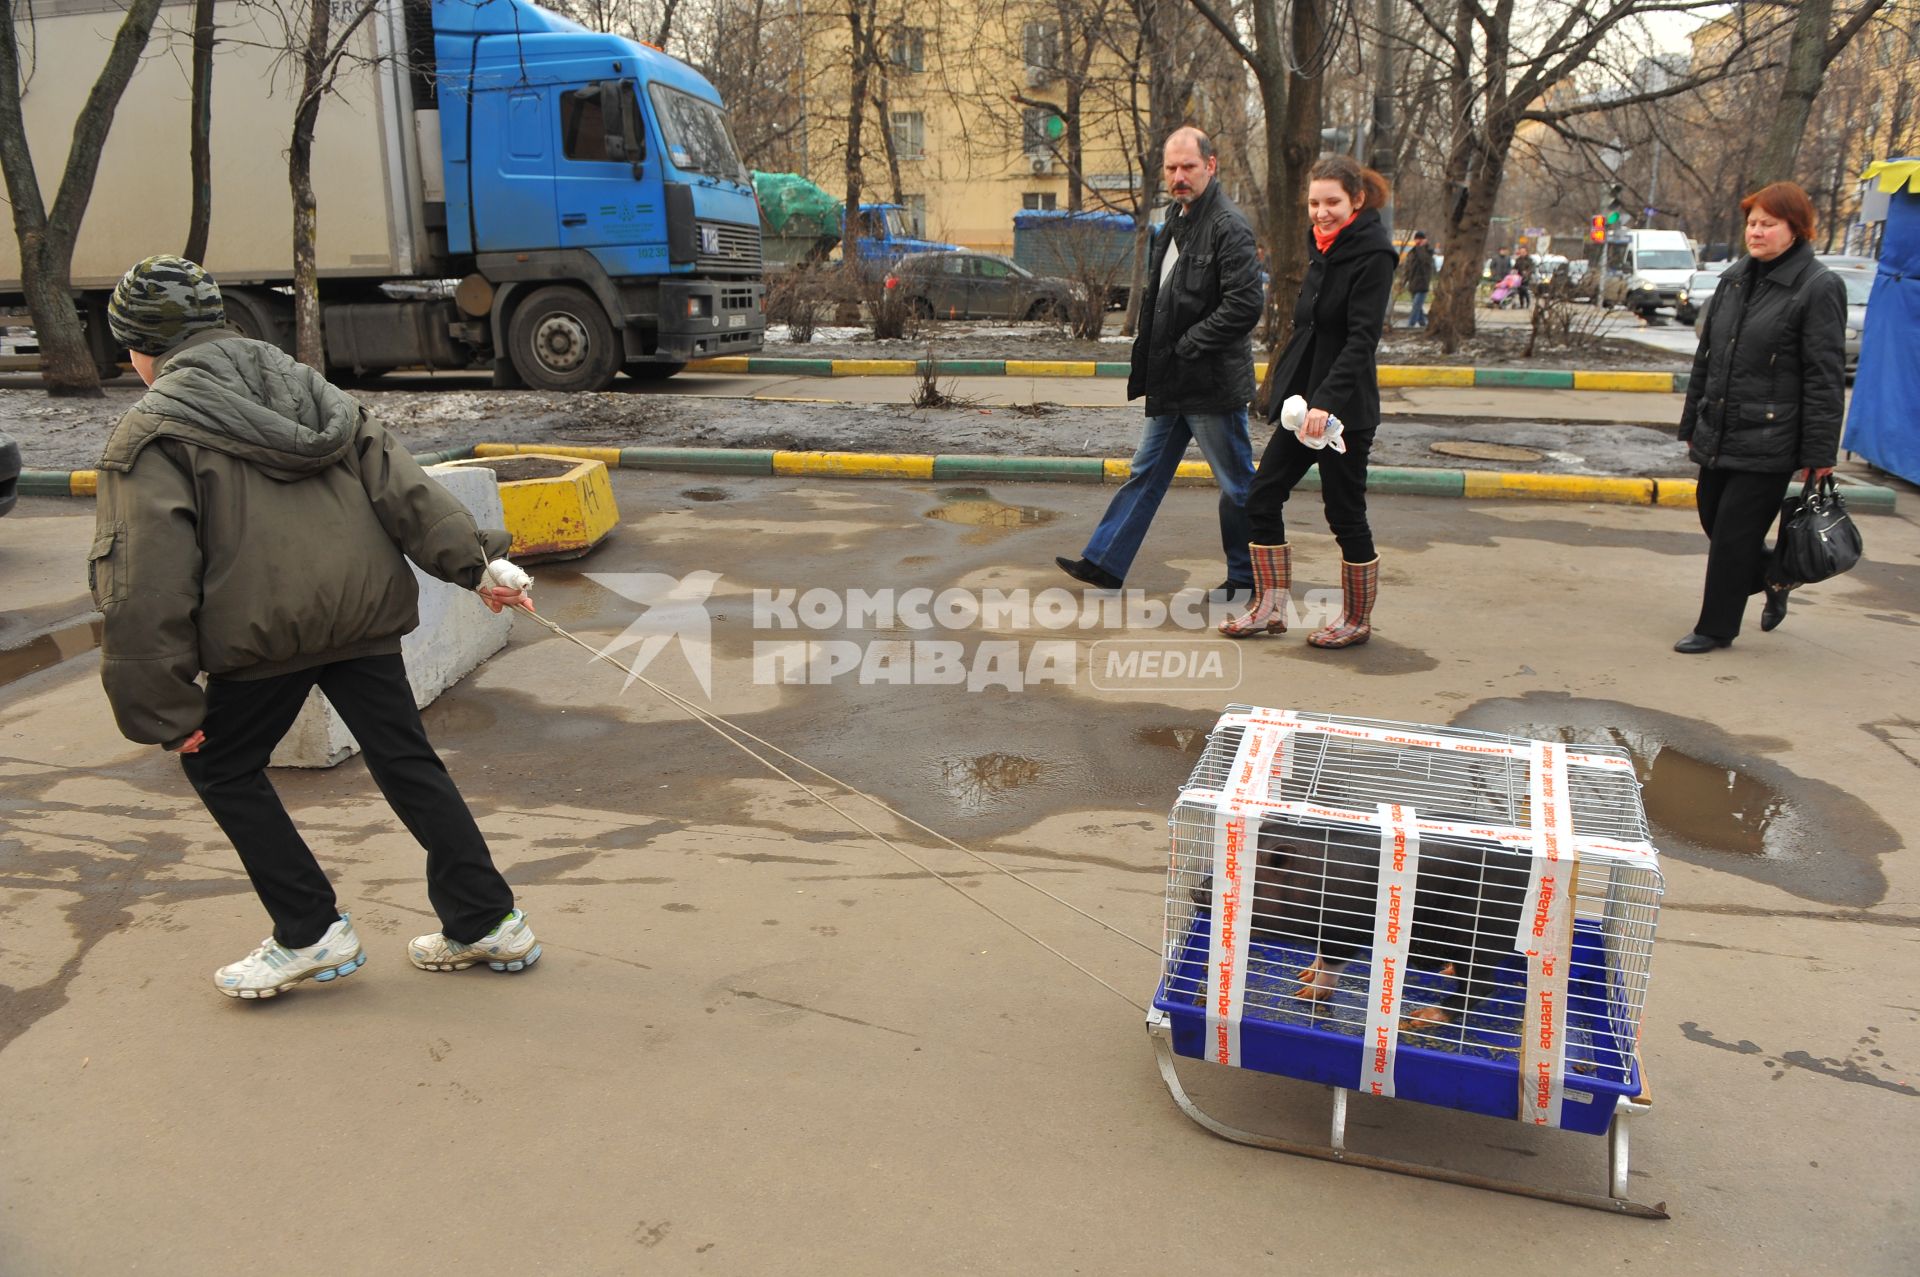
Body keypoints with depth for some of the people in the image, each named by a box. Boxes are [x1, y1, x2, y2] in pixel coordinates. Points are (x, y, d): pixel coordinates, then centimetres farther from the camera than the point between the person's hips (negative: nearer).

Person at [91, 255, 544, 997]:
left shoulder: (151, 434, -1)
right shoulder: (305, 390, 16)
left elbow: (148, 583, -9)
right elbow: (398, 483, 6)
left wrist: (160, 707, -6)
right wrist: (475, 561, 0)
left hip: (266, 628, -5)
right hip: (364, 608, 6)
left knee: (221, 768, 16)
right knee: (404, 759, 13)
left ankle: (309, 933, 16)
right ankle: (487, 922, 16)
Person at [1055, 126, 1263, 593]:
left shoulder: (1229, 228, -15)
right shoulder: (1175, 224, 14)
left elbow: (1245, 306, -23)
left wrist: (1186, 346, -18)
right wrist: (1146, 368, 10)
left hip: (1213, 384, -9)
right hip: (1172, 384, 9)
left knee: (1236, 485, 5)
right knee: (1146, 474, 13)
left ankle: (1248, 578, 18)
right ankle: (1104, 563, 21)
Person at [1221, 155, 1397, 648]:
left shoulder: (1372, 254, -12)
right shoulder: (1323, 248, 11)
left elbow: (1362, 339, -20)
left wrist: (1327, 402, -29)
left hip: (1343, 409, -8)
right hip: (1303, 401, 8)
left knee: (1345, 515, 2)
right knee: (1262, 500, 6)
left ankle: (1357, 621, 18)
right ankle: (1270, 608, 18)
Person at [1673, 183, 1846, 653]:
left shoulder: (1819, 288, -8)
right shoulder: (1734, 279, 11)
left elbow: (1825, 379, -10)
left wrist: (1819, 452, -13)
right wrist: (1692, 423, 17)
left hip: (1768, 441, -7)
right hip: (1717, 435, 7)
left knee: (1735, 534, -2)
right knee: (1713, 520, 15)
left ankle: (1716, 628, 12)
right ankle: (1773, 579, 41)